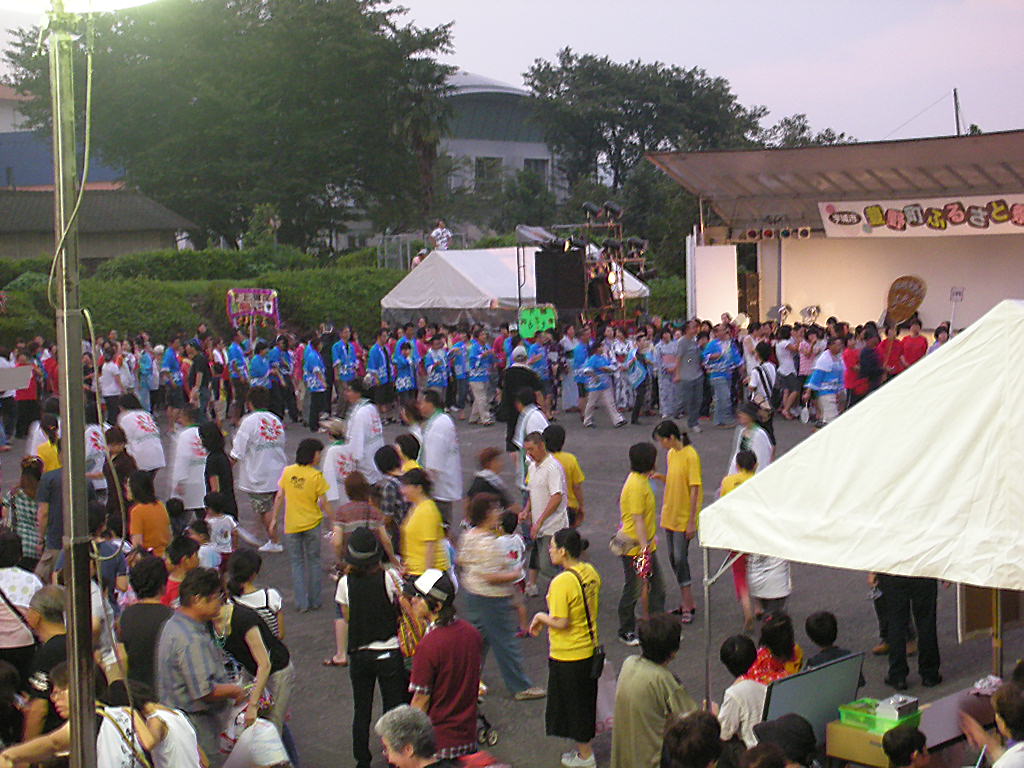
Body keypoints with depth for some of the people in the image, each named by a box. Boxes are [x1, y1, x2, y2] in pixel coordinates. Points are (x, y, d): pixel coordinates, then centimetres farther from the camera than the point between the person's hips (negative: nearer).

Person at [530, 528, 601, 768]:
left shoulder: (562, 582, -26)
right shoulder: (590, 573, -1)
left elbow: (561, 622, -26)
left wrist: (540, 617, -7)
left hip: (568, 656, -8)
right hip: (590, 649, 8)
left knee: (573, 704, 8)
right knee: (586, 701, 21)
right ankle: (584, 748, 35)